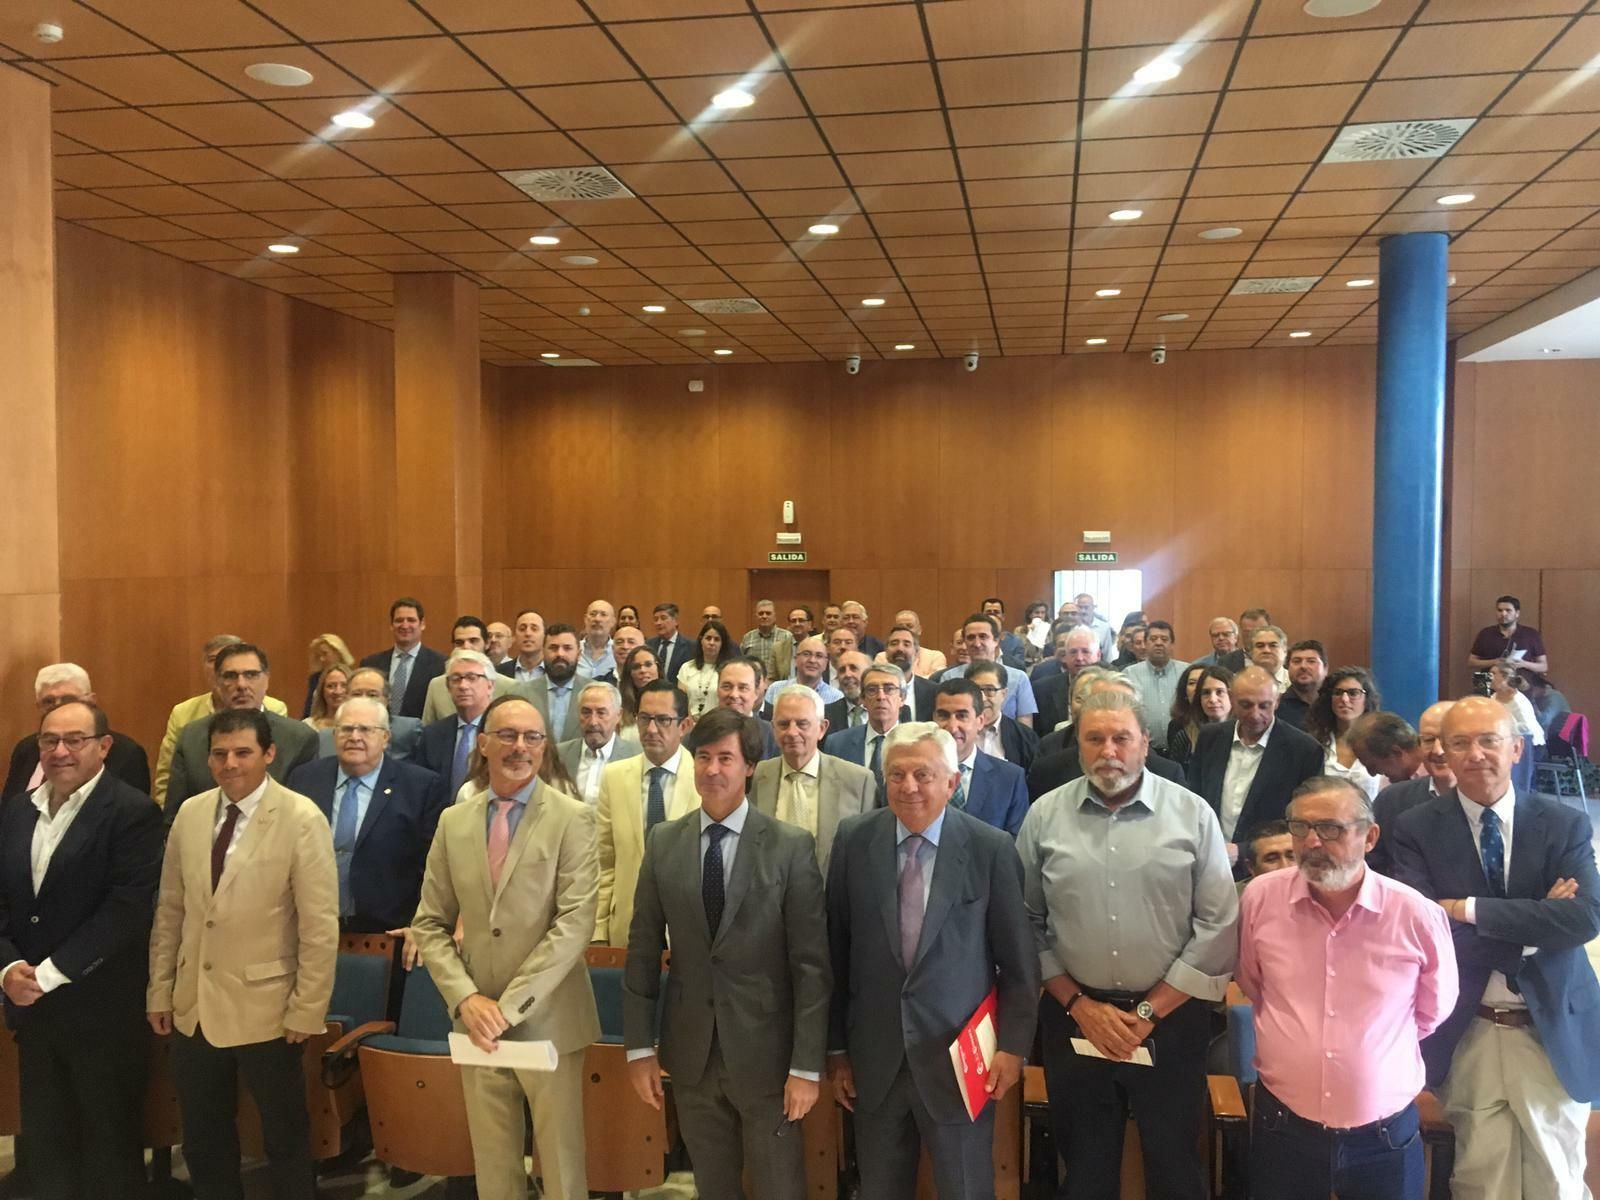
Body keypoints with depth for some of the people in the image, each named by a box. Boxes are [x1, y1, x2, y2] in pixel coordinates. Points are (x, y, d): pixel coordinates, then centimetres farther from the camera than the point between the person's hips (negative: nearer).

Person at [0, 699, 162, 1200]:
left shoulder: (132, 812, -13)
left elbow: (126, 909, -20)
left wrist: (50, 972, -18)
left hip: (102, 1008, -6)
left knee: (110, 1142, 9)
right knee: (44, 1139, 19)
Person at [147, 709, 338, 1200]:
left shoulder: (302, 819, -15)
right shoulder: (190, 813, 2)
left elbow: (320, 927, -14)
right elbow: (170, 911, 9)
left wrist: (306, 1011, -14)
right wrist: (160, 991, 8)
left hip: (265, 1009, -5)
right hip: (193, 1007, 5)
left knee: (285, 1138, 12)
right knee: (202, 1139, 19)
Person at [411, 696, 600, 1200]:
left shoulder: (572, 817, -7)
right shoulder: (453, 821, 5)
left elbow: (575, 923, -14)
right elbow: (429, 924, 6)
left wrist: (509, 1006, -17)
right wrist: (466, 998, -9)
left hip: (547, 1021, -3)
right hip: (477, 1022, 3)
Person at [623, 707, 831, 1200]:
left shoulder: (791, 846, -10)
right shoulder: (664, 843, 0)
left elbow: (812, 963, -10)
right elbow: (643, 950, 4)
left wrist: (807, 1065, -11)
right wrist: (639, 1046, 1)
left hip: (765, 1051, -3)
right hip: (690, 1053, 3)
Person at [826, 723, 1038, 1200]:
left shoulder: (992, 848, -10)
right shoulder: (854, 840, -4)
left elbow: (1018, 960, -2)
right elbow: (836, 948, 1)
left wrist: (1013, 1045, -3)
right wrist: (836, 1046, 4)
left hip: (960, 1057, -2)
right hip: (874, 1057, 2)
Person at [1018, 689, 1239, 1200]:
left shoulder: (1192, 814, -5)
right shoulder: (1045, 816, -2)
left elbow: (1219, 925, -7)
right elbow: (1025, 922, 1)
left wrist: (1149, 1012, -8)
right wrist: (1078, 1004, -6)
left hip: (1170, 1019, -1)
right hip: (1074, 1018, 1)